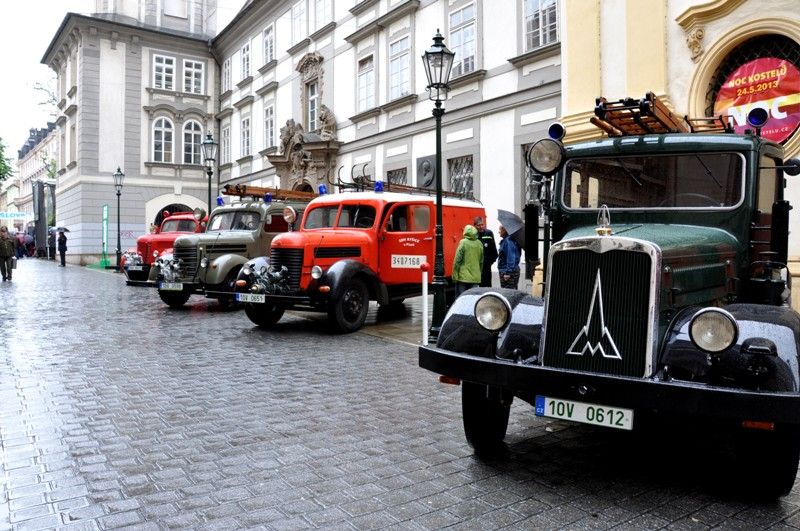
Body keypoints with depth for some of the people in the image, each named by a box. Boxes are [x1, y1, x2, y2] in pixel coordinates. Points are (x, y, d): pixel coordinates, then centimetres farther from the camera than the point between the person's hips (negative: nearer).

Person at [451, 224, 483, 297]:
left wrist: (455, 275, -5)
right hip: (476, 277, 4)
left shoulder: (463, 242, -9)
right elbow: (481, 262, 12)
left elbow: (457, 260, -11)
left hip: (463, 277, -4)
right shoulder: (479, 244, 5)